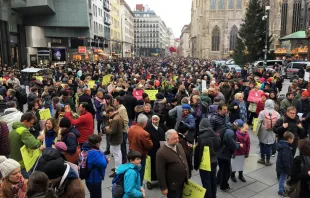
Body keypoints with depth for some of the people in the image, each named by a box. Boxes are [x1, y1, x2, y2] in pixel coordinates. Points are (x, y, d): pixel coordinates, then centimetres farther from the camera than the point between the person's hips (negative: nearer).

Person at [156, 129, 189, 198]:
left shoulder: (179, 145, 0)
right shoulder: (161, 153, -25)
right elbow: (160, 173, -21)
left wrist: (186, 176, 17)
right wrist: (163, 187, -16)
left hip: (182, 182, 7)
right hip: (172, 185, -7)